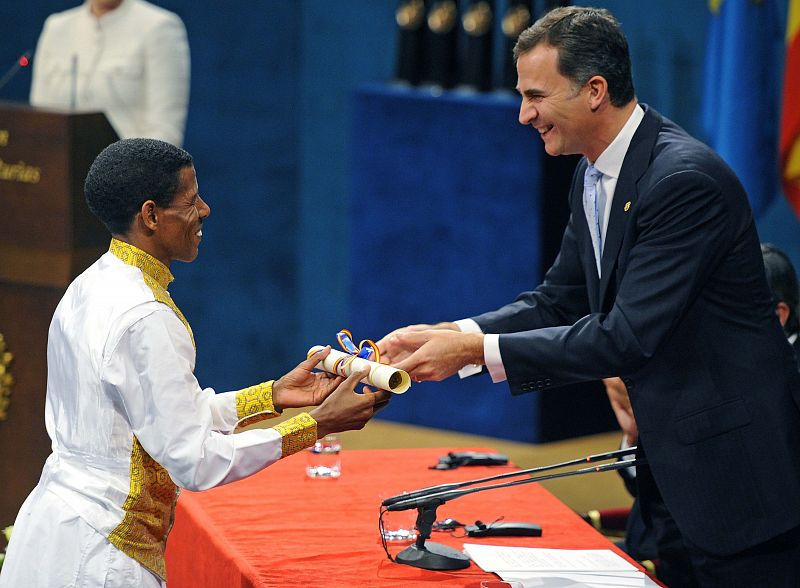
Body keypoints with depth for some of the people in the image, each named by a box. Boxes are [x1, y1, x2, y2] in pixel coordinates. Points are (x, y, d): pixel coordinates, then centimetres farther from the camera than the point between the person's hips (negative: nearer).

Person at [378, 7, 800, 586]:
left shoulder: (686, 178, -23)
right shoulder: (594, 177, 7)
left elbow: (627, 337, -26)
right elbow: (557, 301, 12)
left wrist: (475, 350, -24)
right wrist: (445, 335, -4)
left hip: (738, 469, -9)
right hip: (673, 464, 9)